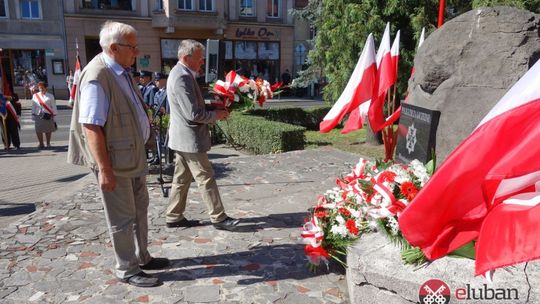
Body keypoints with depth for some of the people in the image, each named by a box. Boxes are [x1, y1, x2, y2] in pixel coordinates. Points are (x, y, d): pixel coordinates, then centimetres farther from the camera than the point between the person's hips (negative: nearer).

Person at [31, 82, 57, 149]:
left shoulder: (50, 96, 3)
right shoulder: (35, 96, 10)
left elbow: (53, 106, 3)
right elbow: (33, 106, 13)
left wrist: (54, 115, -1)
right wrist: (33, 115, 10)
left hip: (47, 115, -2)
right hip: (38, 115, 2)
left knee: (48, 130, 5)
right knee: (38, 130, -1)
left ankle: (48, 143, 18)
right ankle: (41, 144, 10)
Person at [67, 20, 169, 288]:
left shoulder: (121, 71, 8)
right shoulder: (96, 78, -22)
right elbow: (91, 127, -25)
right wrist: (104, 169, -25)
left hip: (134, 156, 9)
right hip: (115, 161, -9)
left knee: (140, 209, 19)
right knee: (122, 218, 5)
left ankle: (142, 257, 36)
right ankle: (127, 270, 22)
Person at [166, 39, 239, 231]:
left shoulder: (182, 73, 12)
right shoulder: (182, 77, -21)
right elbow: (193, 114, -24)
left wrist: (214, 111, 8)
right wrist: (216, 115, -10)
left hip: (183, 138, 10)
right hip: (189, 139, -10)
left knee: (182, 178, 15)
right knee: (206, 179, -1)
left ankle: (174, 217, 24)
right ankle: (218, 218, 9)